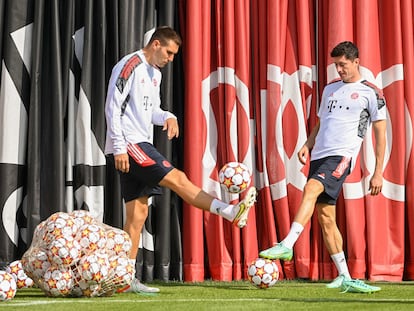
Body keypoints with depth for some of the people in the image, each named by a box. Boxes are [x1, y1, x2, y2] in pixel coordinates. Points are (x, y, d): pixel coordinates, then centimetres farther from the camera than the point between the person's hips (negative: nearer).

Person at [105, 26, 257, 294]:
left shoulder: (155, 74, 18)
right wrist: (119, 148, -18)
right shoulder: (130, 66, -10)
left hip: (140, 144, 10)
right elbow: (112, 107, -14)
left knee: (138, 212, 4)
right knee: (177, 178, -15)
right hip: (128, 144, -9)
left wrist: (167, 117, -1)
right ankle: (231, 211, -18)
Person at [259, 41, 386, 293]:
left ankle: (287, 245, -36)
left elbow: (380, 134, 1)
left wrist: (378, 173, -4)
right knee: (325, 215, 1)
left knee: (311, 189, -30)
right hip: (319, 156, 7)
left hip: (342, 156, -7)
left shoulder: (371, 93, 2)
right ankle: (344, 277, 6)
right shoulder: (330, 89, 20)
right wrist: (307, 146, 8)